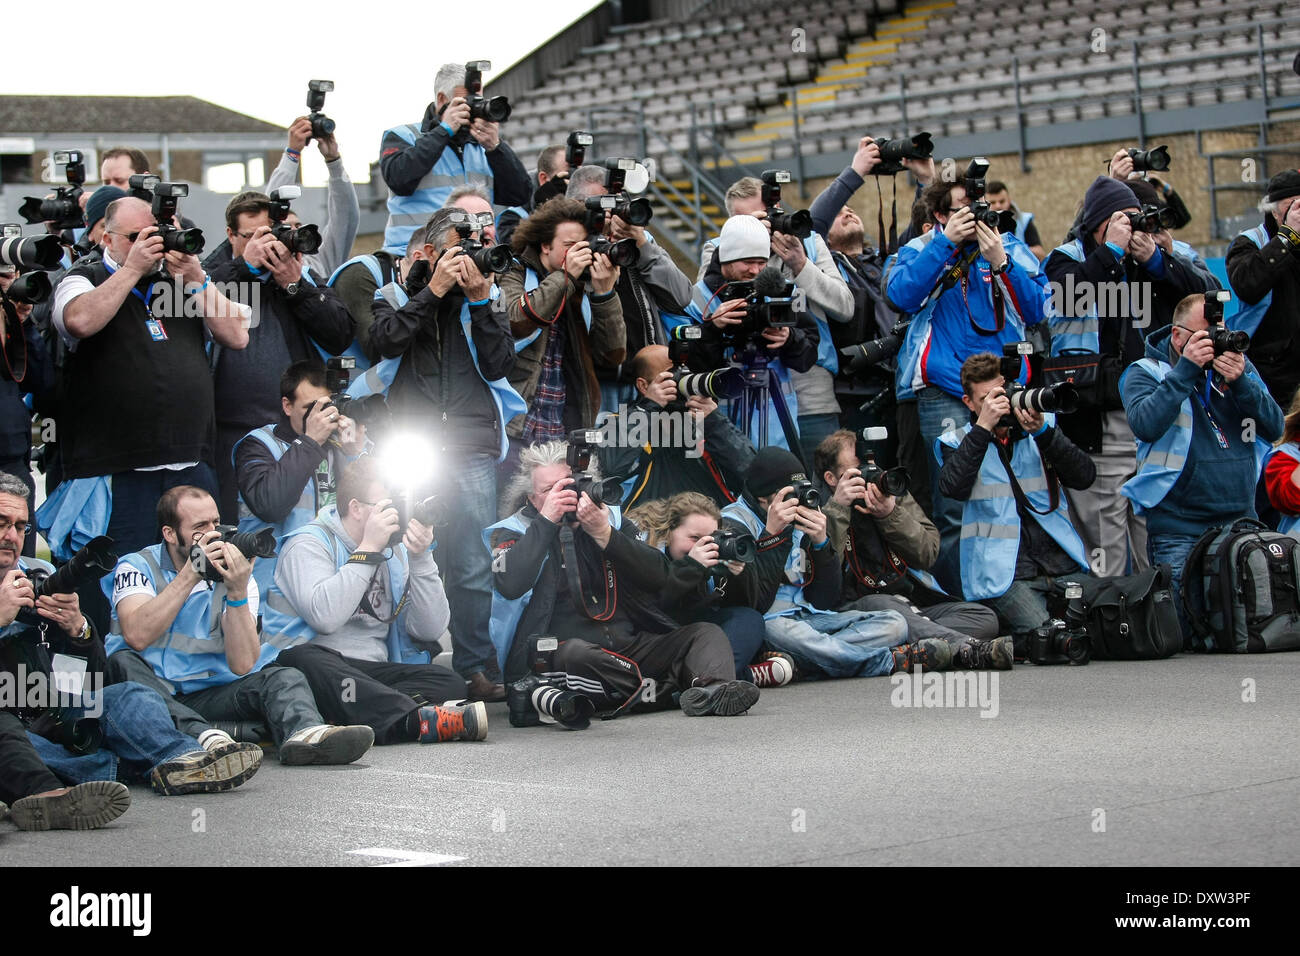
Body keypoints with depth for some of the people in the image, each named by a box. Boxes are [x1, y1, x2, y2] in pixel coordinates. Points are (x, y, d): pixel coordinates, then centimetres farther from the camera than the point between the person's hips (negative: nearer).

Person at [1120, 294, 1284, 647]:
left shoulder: (1239, 365, 13)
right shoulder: (1145, 372, 2)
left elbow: (1274, 428, 2)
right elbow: (1145, 425, -18)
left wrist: (1241, 382, -13)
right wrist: (1186, 369, -18)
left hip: (1241, 521, 4)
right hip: (1178, 530, -4)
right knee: (1192, 637, -10)